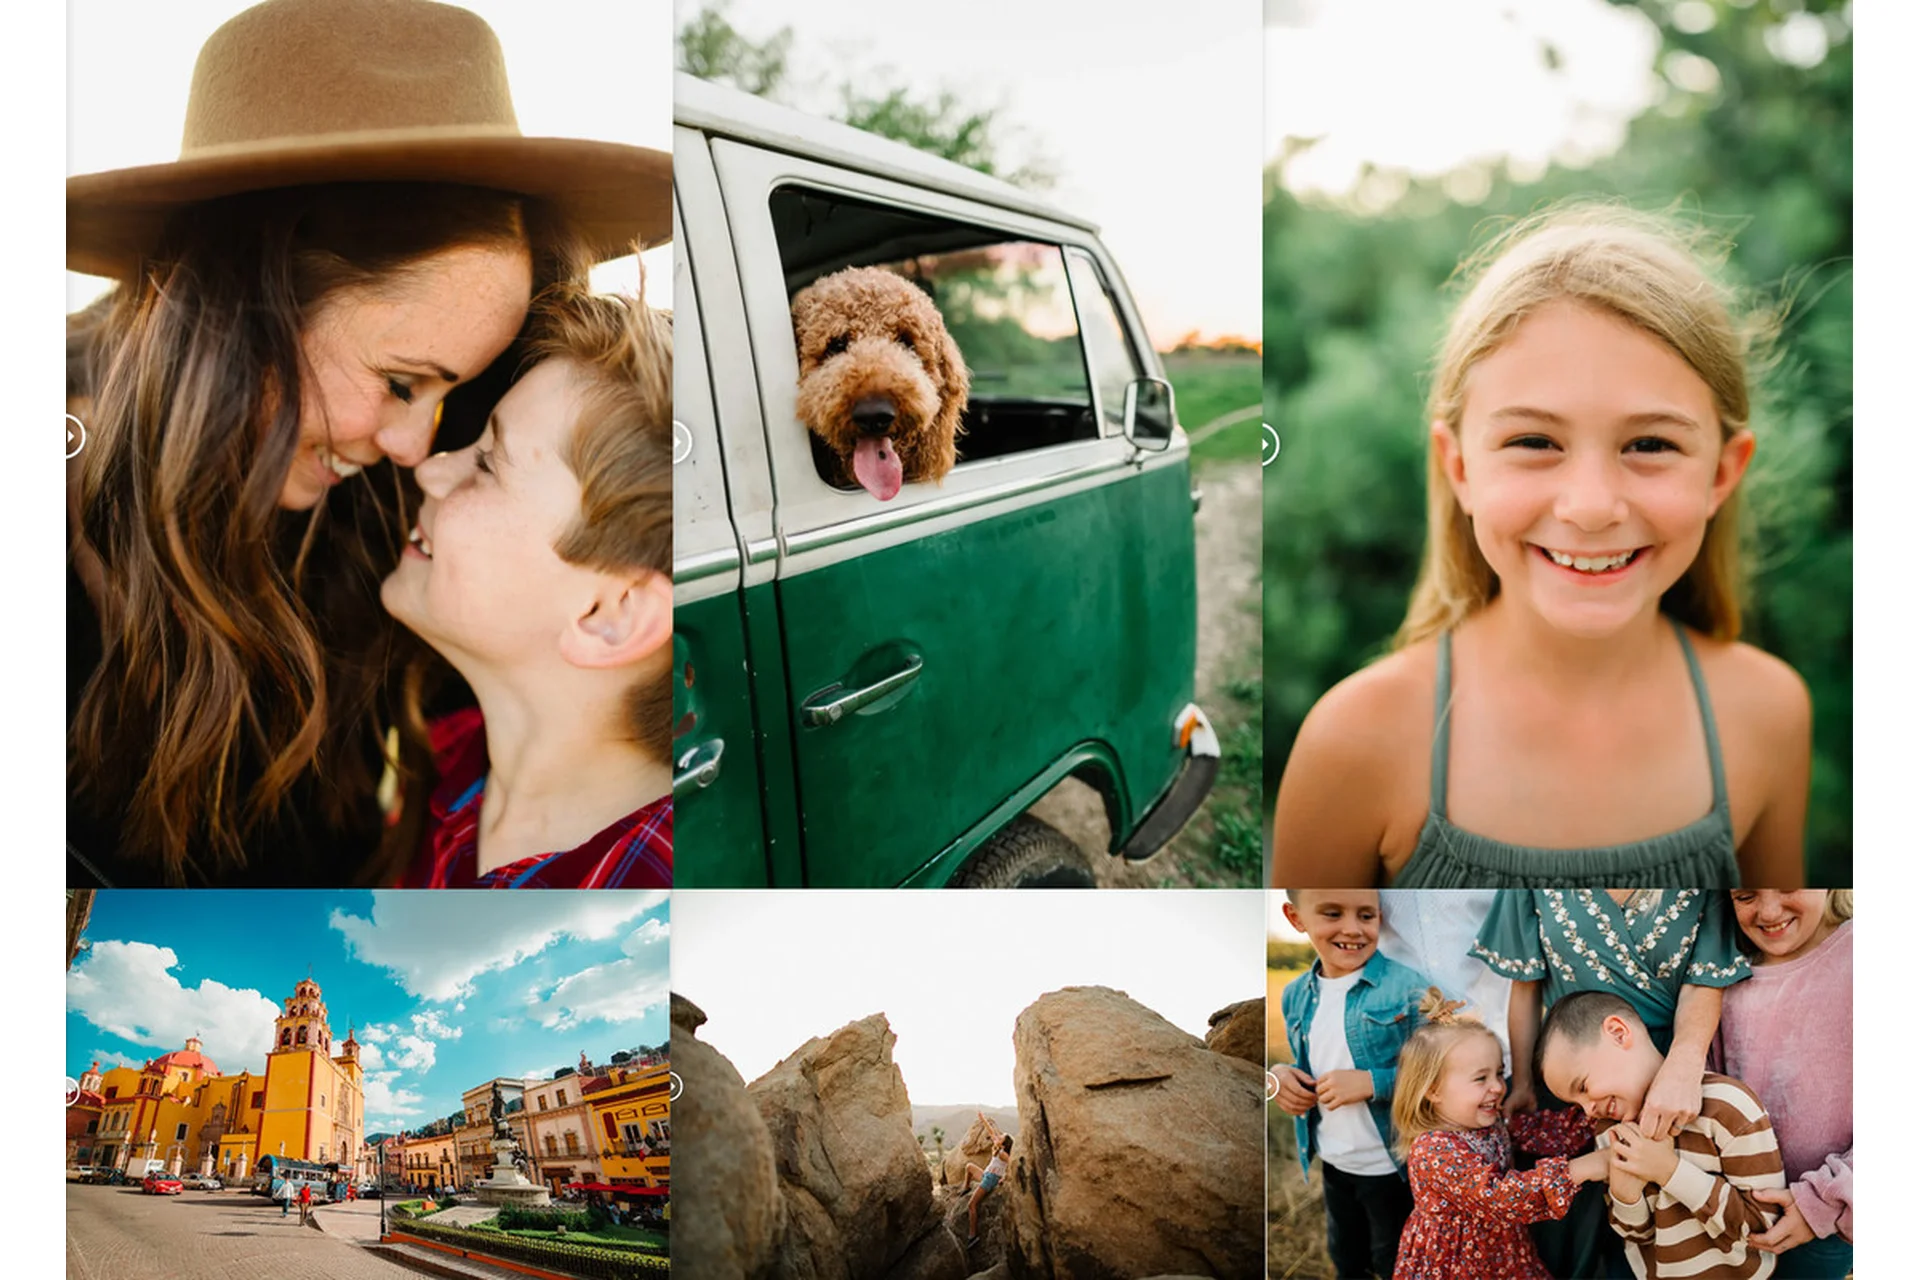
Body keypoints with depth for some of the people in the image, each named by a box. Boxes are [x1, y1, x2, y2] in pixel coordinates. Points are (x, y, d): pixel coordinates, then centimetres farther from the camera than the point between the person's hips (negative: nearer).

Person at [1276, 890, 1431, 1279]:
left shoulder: (1406, 988, -19)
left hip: (1391, 1167, -5)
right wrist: (1279, 1075, -8)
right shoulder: (1295, 996, -1)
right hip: (1333, 1165, 5)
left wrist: (1372, 1082, -27)